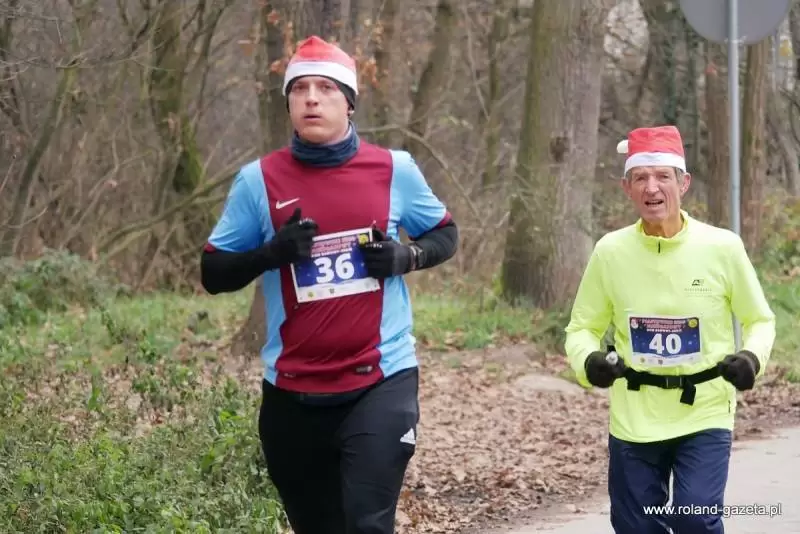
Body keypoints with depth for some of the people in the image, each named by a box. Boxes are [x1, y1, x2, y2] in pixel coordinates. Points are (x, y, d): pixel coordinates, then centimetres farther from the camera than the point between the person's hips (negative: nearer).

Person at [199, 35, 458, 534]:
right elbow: (213, 273, 4)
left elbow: (445, 235, 14)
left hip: (382, 382, -2)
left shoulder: (395, 169, 0)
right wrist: (270, 254, -15)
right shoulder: (259, 179, 0)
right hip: (293, 392, 2)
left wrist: (405, 257, -7)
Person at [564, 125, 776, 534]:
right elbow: (582, 328, 6)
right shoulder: (610, 251, -4)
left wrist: (752, 357, -15)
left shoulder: (722, 247, -8)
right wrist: (589, 360, -15)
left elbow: (760, 320, 6)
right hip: (634, 418, 2)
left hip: (705, 413, -2)